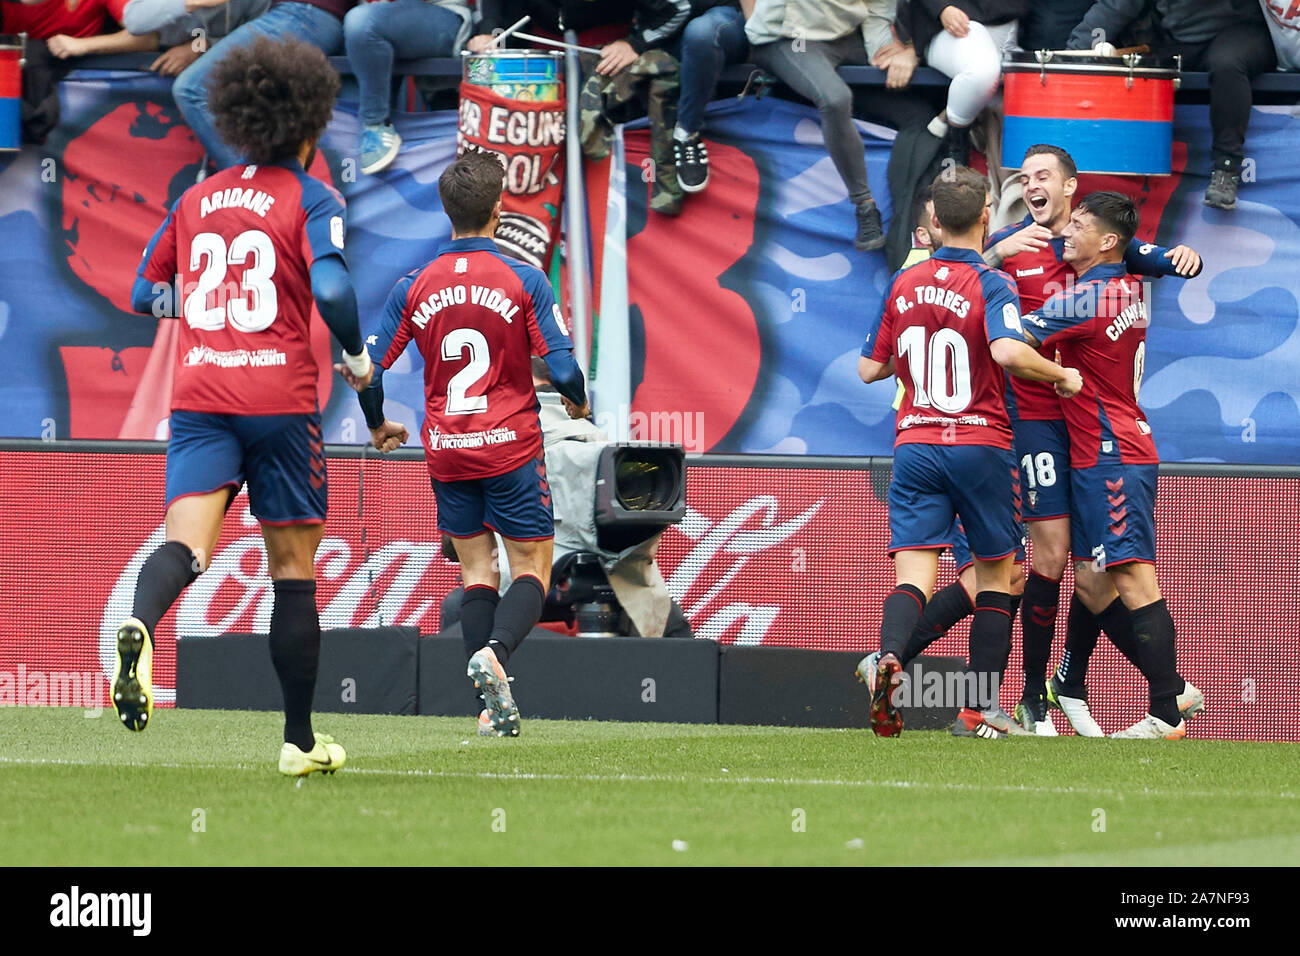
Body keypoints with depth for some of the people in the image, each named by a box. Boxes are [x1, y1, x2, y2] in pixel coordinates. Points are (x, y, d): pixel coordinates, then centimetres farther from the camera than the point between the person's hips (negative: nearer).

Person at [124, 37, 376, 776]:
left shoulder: (196, 201, 14)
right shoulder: (312, 200, -2)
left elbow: (147, 293, 21)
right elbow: (331, 290, -17)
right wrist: (359, 360, -2)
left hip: (199, 397, 3)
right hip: (281, 400, -3)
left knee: (187, 543, -14)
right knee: (294, 568, 9)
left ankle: (140, 626, -49)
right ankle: (301, 739, 16)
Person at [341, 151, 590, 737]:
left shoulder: (414, 288, 0)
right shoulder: (523, 281, -8)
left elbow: (368, 372, 1)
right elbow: (563, 369, -11)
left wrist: (378, 426, 21)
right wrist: (579, 404, 12)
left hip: (446, 451, 3)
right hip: (511, 446, -3)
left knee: (476, 568, 11)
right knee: (531, 568, 4)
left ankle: (494, 708, 1)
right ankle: (495, 651, -26)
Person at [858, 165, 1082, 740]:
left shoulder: (905, 284, 8)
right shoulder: (991, 285, -8)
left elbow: (870, 369, 14)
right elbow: (1007, 351, -27)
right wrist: (1060, 375, -10)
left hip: (915, 446, 3)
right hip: (980, 445, -3)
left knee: (913, 576, -5)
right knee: (995, 575, 12)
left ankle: (889, 659, -37)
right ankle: (981, 710, 8)